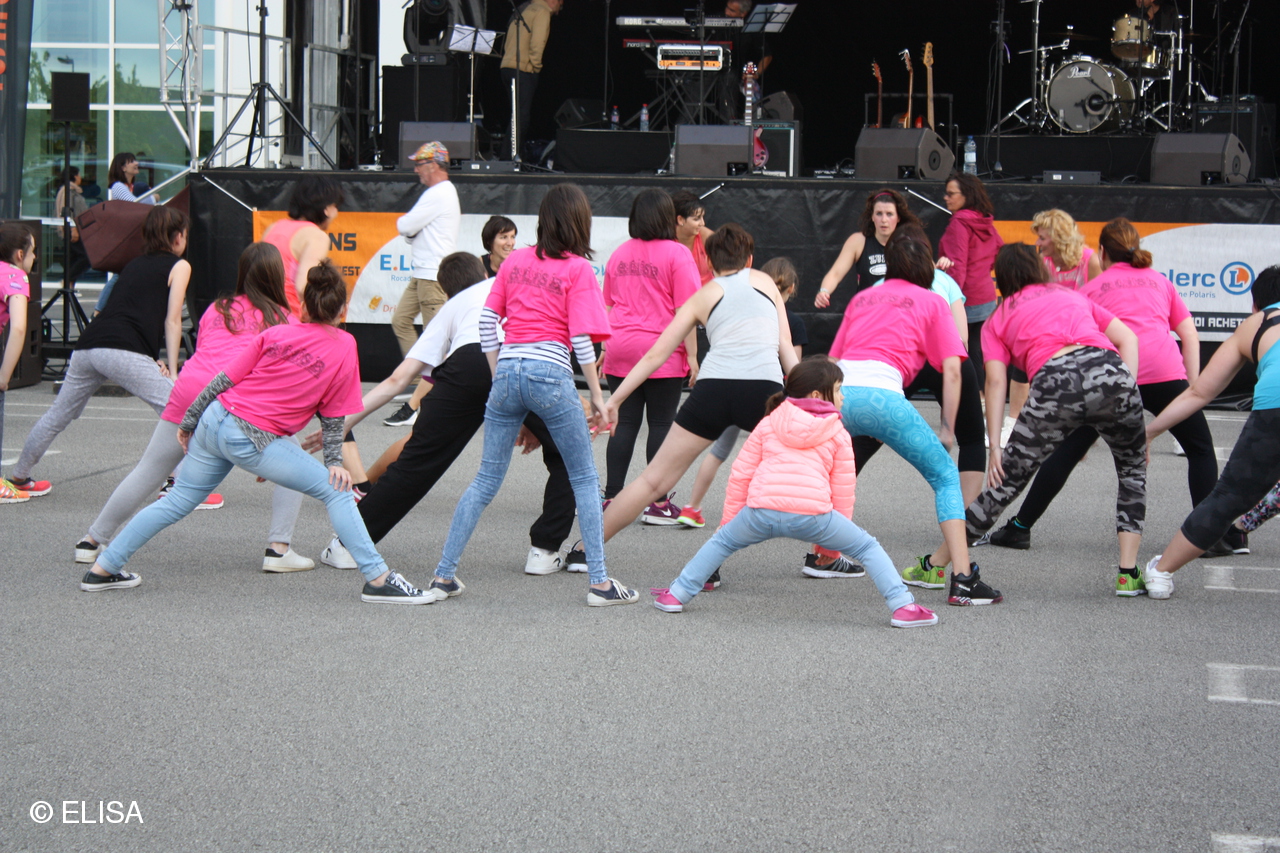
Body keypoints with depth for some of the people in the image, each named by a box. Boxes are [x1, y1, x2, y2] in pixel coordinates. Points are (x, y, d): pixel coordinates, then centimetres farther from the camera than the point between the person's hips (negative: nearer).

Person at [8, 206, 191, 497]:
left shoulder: (134, 264, 30)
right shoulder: (179, 266, 11)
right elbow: (172, 321, 2)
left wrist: (152, 360, 16)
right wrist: (172, 370, 2)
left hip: (88, 345, 7)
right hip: (124, 352, -7)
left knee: (58, 415, 22)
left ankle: (19, 477, 35)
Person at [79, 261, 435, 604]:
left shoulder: (276, 333, 7)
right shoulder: (345, 347, -1)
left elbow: (224, 380, 8)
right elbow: (333, 416, 3)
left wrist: (188, 422, 16)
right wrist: (334, 462, 15)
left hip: (214, 420, 5)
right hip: (255, 441, -5)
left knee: (178, 502, 20)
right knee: (337, 491, 3)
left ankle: (103, 569, 27)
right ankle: (378, 579, -5)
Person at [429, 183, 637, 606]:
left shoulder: (515, 260, 11)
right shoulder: (578, 270, -1)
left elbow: (487, 319, 11)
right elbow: (581, 339, -6)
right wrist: (596, 396, 0)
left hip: (508, 370, 4)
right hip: (550, 374, -4)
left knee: (487, 479, 12)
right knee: (584, 479, 7)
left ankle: (444, 573, 11)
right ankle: (600, 582, 5)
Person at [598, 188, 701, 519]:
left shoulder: (619, 254, 9)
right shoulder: (676, 254, -7)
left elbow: (607, 306, 16)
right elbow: (685, 311, -10)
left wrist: (605, 349, 23)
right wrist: (692, 355, -7)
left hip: (621, 349, 5)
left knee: (625, 423, 8)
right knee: (661, 425, 0)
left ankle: (612, 498, 8)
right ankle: (658, 504, 1)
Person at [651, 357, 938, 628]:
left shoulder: (769, 423, 26)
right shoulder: (838, 434, 20)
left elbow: (740, 474, 23)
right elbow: (843, 491, 18)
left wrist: (729, 520, 31)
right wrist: (837, 536, 28)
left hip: (762, 509, 2)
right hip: (813, 513, -2)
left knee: (721, 543, 28)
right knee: (868, 548, 14)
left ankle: (677, 595, 26)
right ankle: (903, 606, 3)